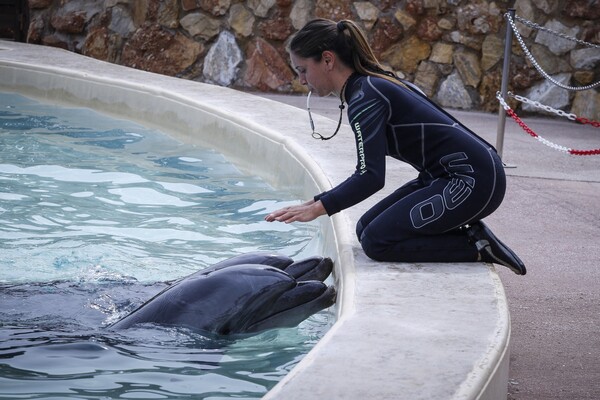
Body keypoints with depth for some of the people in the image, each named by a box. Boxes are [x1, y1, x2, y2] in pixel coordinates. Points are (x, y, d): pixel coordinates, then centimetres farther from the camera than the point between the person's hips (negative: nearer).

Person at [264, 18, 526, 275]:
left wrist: (317, 208, -23)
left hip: (472, 182, -10)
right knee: (366, 229, 10)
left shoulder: (365, 97, -17)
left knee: (377, 241, -11)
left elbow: (370, 177, -26)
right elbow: (368, 172, 15)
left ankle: (476, 246, -5)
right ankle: (470, 235, 9)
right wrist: (316, 203, 10)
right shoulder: (372, 84, 11)